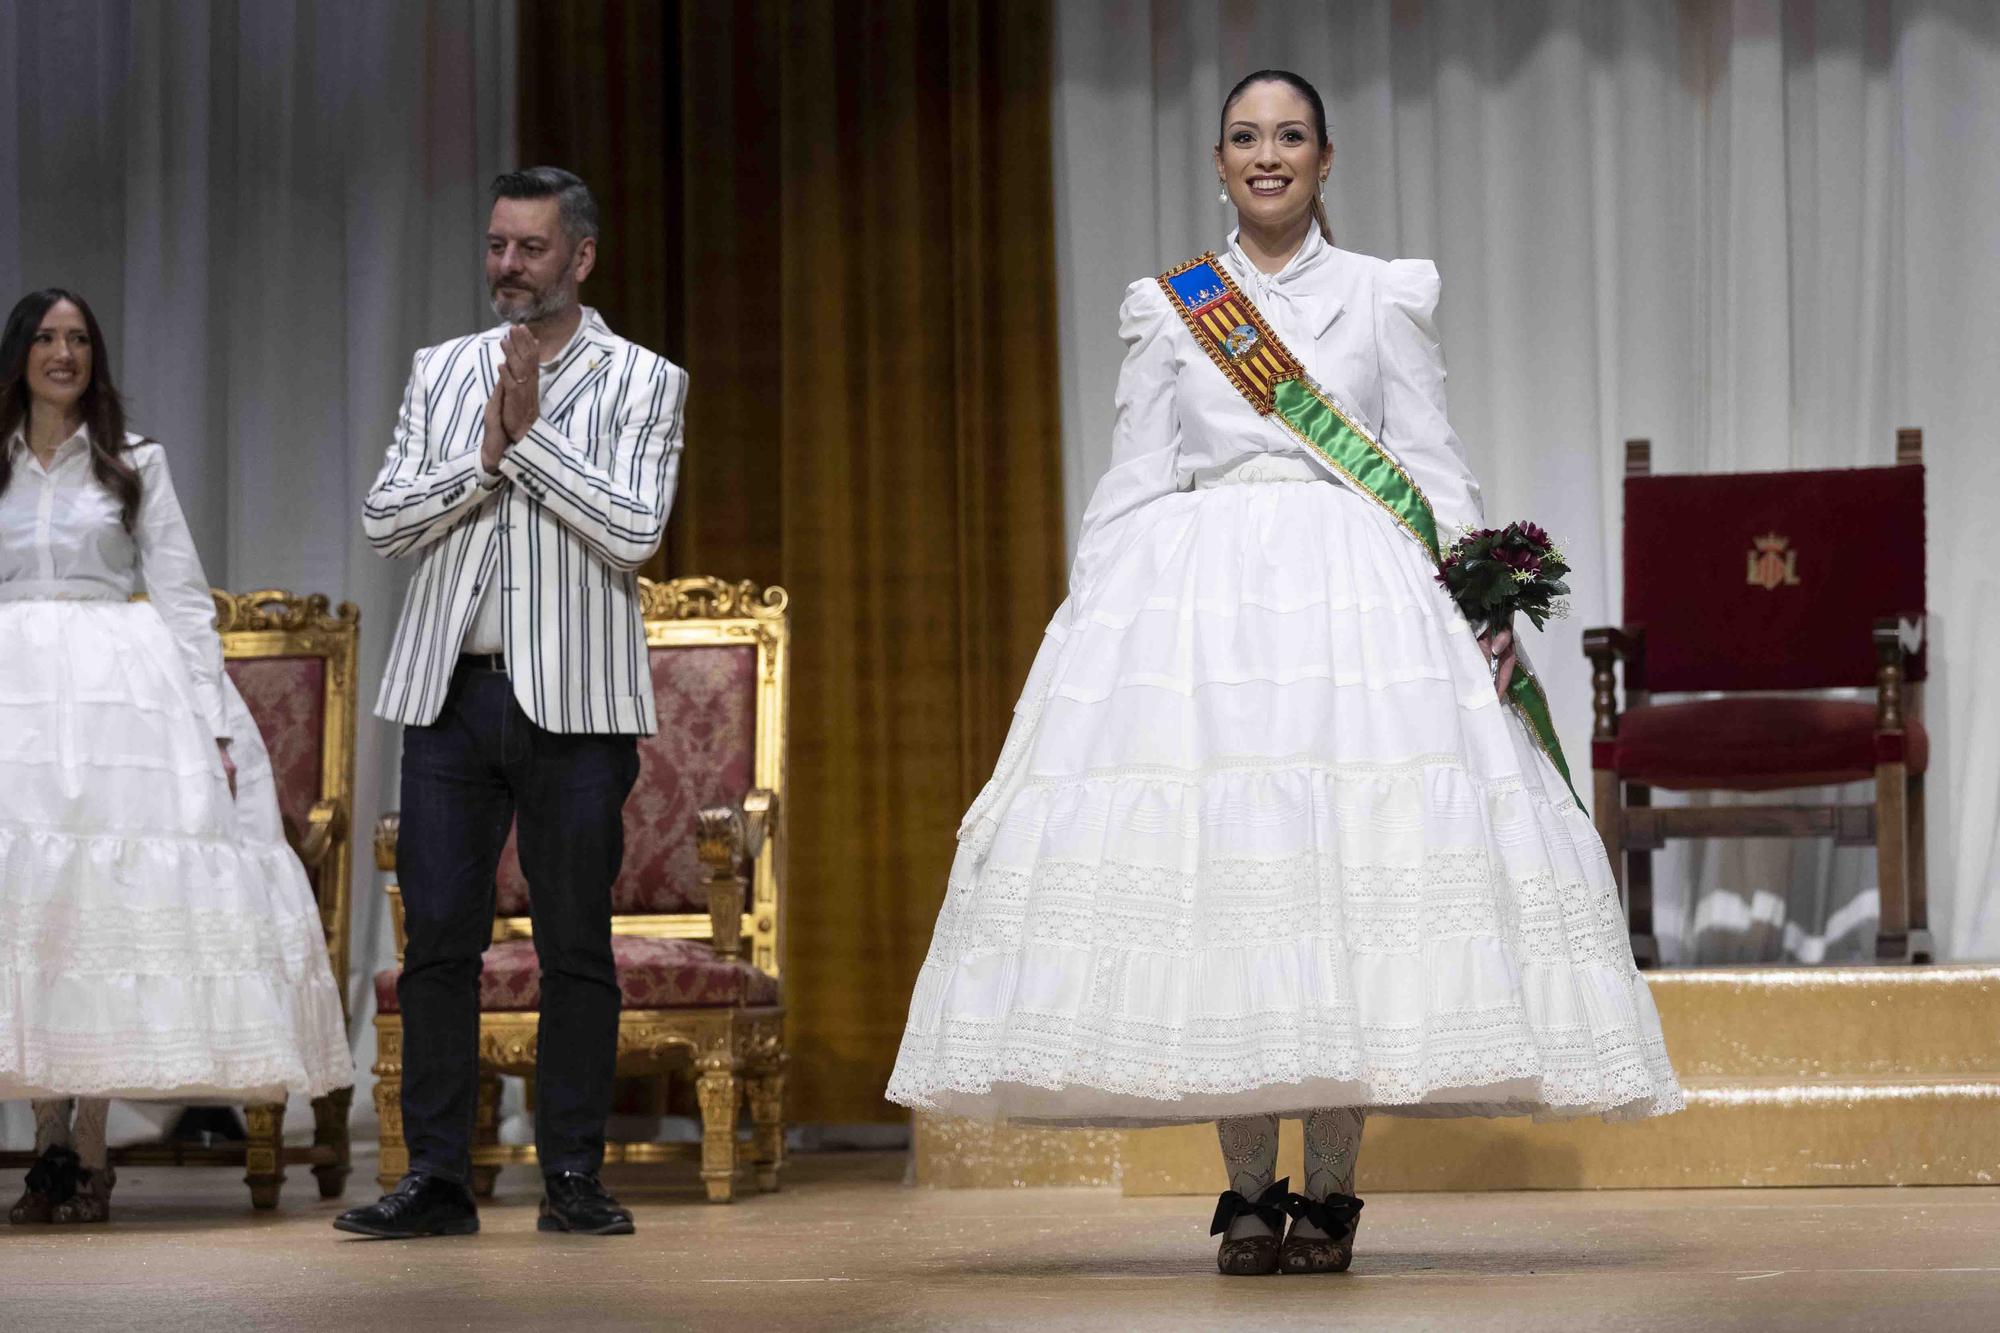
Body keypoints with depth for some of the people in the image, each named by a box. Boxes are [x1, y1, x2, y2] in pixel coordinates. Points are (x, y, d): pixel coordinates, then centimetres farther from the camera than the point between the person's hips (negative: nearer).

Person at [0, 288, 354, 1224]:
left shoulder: (135, 466, 11)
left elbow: (183, 599, 7)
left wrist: (211, 721, -2)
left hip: (119, 689, -1)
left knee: (104, 899, -8)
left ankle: (91, 1149, -6)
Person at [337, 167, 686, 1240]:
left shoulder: (642, 383, 4)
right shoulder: (441, 371, 14)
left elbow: (634, 531, -9)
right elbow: (384, 520, 6)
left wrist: (533, 434, -11)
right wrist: (483, 458, -7)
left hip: (575, 699, -3)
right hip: (450, 695, 3)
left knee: (576, 946, 1)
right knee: (438, 939, 0)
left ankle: (573, 1176, 8)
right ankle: (437, 1178, 5)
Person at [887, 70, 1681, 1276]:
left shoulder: (1384, 297, 10)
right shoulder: (1169, 308, 13)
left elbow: (1434, 468, 8)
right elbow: (1132, 482, 13)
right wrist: (1090, 617, 4)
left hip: (1356, 588, -1)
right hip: (1195, 589, 1)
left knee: (1351, 866, -9)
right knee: (1210, 875, -7)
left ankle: (1331, 1190, -2)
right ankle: (1249, 1190, -1)